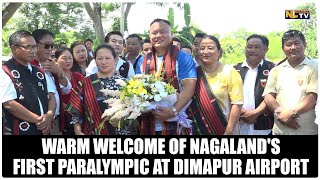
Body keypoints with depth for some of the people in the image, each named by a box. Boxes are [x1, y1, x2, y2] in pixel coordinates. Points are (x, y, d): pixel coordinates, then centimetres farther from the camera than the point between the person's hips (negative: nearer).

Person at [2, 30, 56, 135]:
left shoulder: (40, 72, 12)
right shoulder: (5, 71, -9)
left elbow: (51, 96, 8)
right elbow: (9, 104, -17)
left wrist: (49, 116, -12)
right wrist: (38, 120, -15)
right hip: (19, 131, -6)